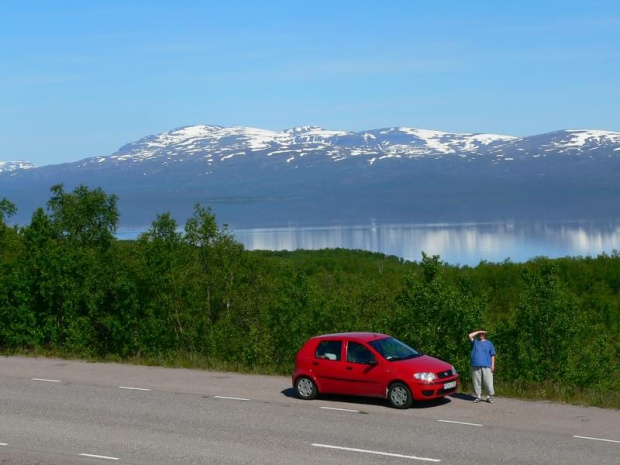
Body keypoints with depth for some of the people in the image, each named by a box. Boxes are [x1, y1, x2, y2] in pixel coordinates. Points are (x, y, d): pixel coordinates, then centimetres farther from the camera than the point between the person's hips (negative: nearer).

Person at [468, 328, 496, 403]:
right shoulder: (475, 342, 15)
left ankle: (489, 397, 3)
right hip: (476, 365, 1)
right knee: (476, 382, 3)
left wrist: (493, 365, 2)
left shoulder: (489, 343, 14)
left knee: (488, 382, -5)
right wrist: (479, 331, 1)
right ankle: (477, 396, 11)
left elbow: (492, 355, 11)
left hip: (487, 366, -1)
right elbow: (470, 335, -3)